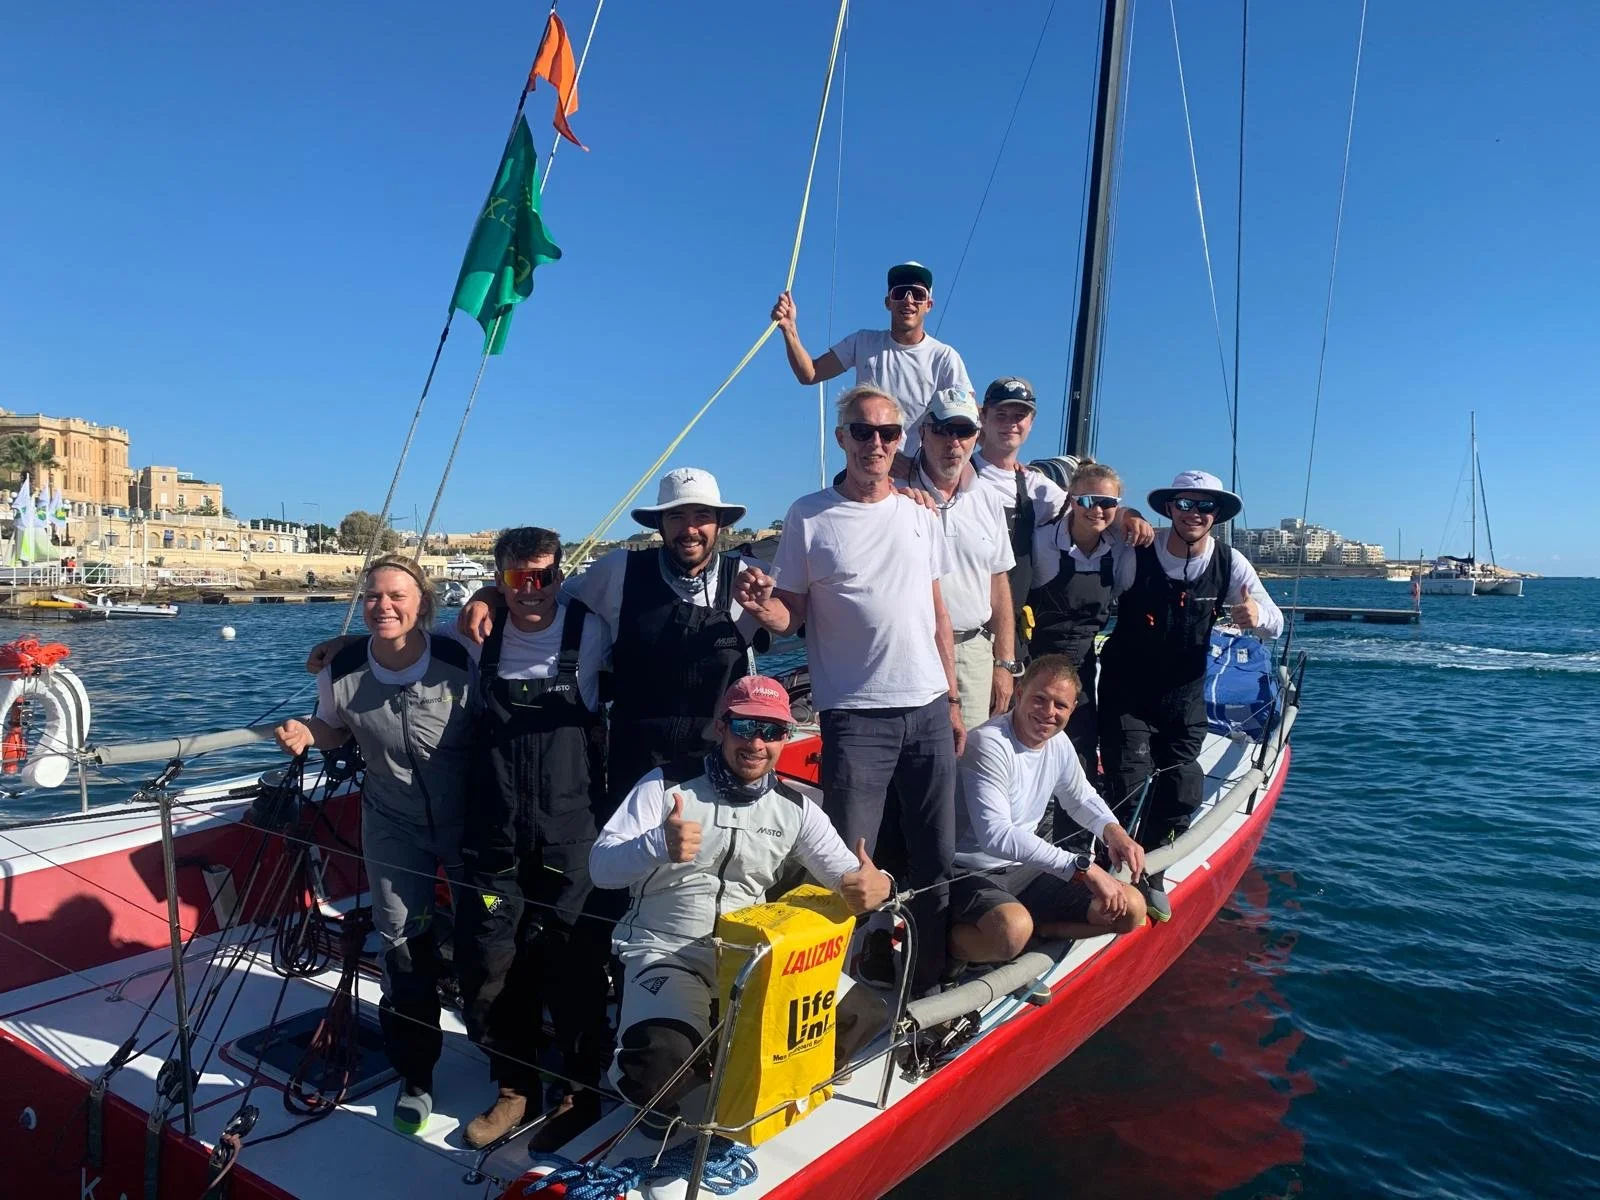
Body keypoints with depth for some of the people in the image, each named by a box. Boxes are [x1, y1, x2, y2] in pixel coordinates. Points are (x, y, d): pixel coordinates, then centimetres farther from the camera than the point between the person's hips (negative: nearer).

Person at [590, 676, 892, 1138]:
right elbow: (601, 865, -12)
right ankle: (643, 1078, 9)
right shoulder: (667, 785, -6)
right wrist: (659, 845, -34)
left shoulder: (794, 808, 5)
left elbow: (849, 873, -1)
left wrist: (875, 884, -28)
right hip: (665, 949, -4)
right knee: (664, 1064, -31)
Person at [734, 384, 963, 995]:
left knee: (936, 857, 12)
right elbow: (790, 618, -1)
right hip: (855, 716, -4)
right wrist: (762, 607, -24)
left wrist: (953, 699, 12)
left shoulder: (920, 516, 10)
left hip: (930, 711, 4)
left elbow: (938, 615, 14)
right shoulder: (809, 516, -1)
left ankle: (931, 976, 28)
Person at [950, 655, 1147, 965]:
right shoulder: (989, 744, -22)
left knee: (1130, 909, -2)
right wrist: (1083, 867, -31)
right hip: (971, 875, -8)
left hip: (1025, 870, 8)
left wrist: (1113, 830, -2)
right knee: (1012, 930, -39)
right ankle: (942, 940, -11)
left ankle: (1034, 930, -3)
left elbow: (1082, 798, 22)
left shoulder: (1058, 742, 4)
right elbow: (996, 835, -30)